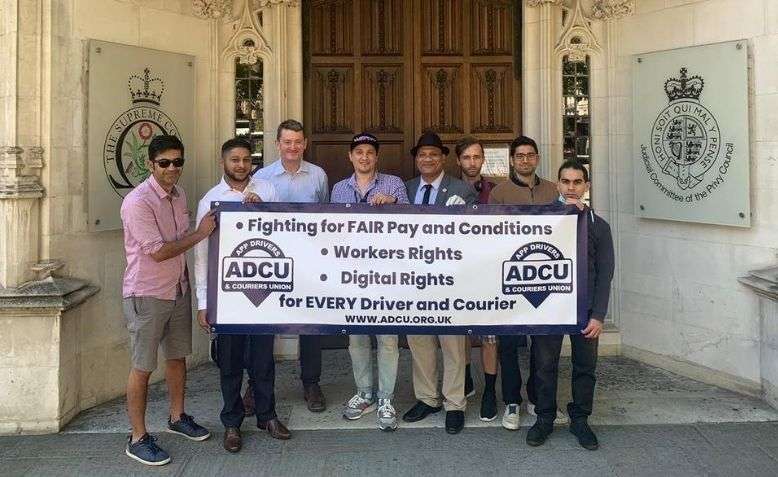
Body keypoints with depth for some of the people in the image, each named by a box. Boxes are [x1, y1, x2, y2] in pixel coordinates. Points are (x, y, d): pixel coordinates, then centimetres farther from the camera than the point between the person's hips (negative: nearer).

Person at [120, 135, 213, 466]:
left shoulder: (179, 195, 6)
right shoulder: (137, 202, -19)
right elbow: (158, 252, -23)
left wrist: (185, 280, 15)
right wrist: (200, 233, -16)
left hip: (178, 289, 8)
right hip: (146, 294, -7)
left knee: (178, 356, 18)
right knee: (143, 367, 2)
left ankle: (177, 417, 36)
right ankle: (138, 438, 14)